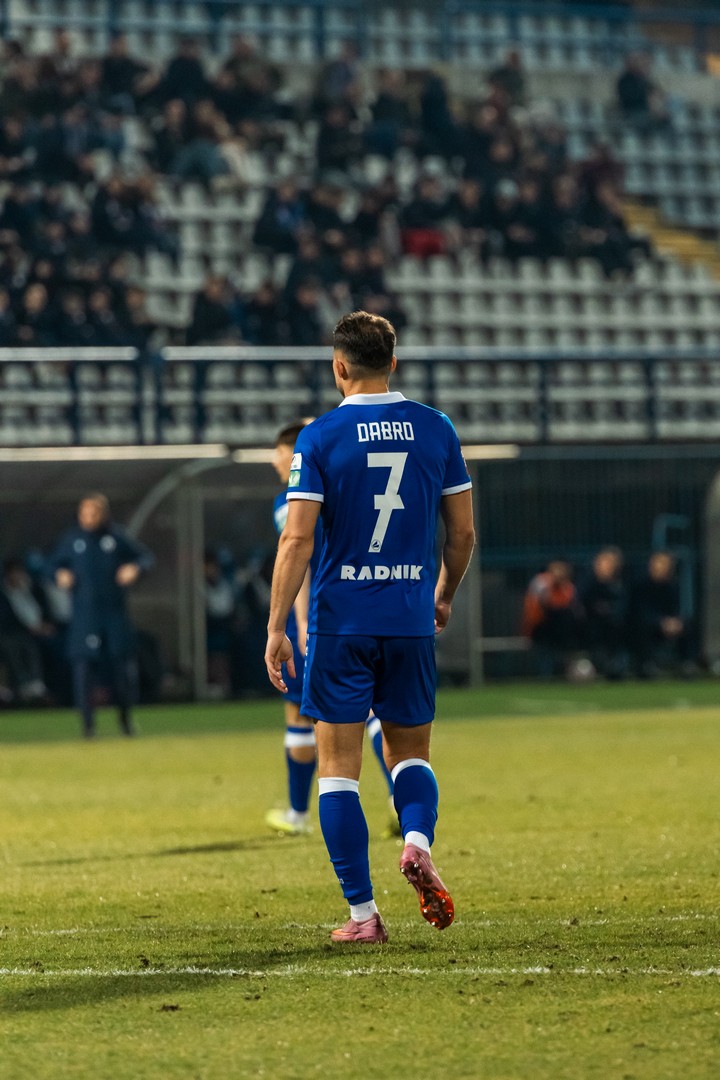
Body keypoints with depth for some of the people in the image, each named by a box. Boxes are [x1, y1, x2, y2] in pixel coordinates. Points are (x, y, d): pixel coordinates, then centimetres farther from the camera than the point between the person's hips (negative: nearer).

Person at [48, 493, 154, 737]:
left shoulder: (116, 537, 1)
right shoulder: (72, 539, 3)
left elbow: (145, 556, 8)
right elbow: (55, 563, 15)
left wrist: (135, 568, -12)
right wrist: (61, 574, -7)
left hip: (115, 611, 0)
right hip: (84, 614, 0)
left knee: (122, 666, 2)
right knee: (83, 665, -8)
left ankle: (124, 715, 25)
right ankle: (88, 721, 1)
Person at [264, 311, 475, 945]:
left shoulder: (320, 438, -6)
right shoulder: (436, 430, 3)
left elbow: (297, 540, -11)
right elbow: (463, 532, 7)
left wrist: (276, 628, -7)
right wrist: (445, 596, 24)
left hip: (341, 623, -2)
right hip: (411, 620, 3)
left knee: (339, 766, 4)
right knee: (410, 751, 17)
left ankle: (362, 914, 0)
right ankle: (418, 839, -14)